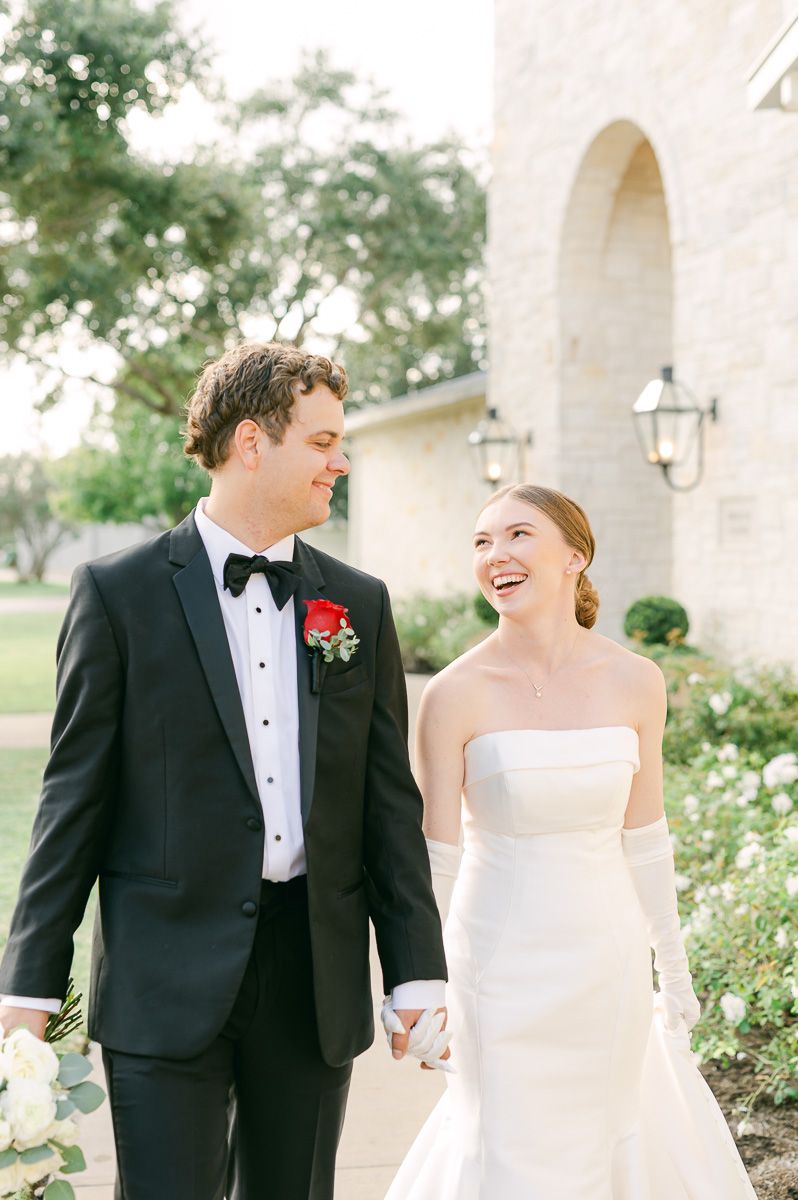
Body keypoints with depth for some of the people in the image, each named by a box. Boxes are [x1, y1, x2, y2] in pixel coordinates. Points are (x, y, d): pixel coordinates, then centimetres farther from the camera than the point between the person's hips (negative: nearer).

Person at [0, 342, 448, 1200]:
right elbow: (75, 797, -2)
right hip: (169, 978, -3)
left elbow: (390, 799, 8)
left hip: (317, 979, 4)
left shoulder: (359, 604, 8)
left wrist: (418, 974, 6)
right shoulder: (120, 593, -3)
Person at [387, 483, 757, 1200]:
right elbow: (434, 860, -8)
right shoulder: (456, 694, -13)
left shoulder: (636, 682, -5)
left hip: (609, 958, 3)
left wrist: (675, 972, 10)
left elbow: (643, 837, 4)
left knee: (604, 1134, 17)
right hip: (505, 961, -3)